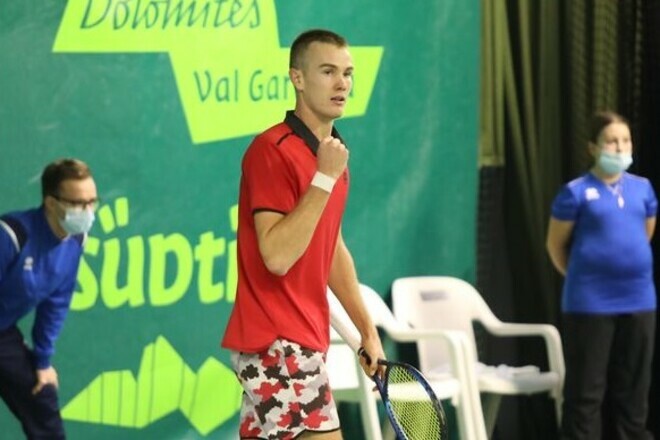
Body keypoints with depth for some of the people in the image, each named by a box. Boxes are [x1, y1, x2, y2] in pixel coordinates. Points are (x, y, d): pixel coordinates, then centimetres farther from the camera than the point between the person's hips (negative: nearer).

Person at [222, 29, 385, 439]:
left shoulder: (333, 151, 15)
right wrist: (324, 178, -23)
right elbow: (277, 256, -23)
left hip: (303, 339, 9)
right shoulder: (271, 150, -14)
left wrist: (367, 330, 24)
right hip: (277, 342, -9)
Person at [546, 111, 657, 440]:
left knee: (633, 388, 10)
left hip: (638, 299, 5)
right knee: (586, 388, -1)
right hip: (590, 303, -5)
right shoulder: (576, 192, -7)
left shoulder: (643, 188, 7)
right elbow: (556, 245, 2)